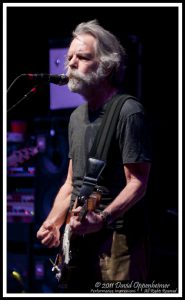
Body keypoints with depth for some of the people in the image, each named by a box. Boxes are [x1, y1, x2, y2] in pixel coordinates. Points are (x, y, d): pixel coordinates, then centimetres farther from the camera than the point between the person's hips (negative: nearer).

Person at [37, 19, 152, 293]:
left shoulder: (129, 113, -11)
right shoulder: (77, 117, 16)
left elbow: (137, 183, -15)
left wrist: (103, 218, -28)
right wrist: (53, 222, 5)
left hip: (117, 238, -8)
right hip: (78, 237, 8)